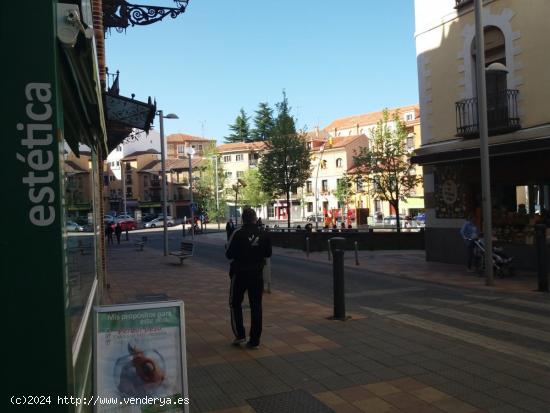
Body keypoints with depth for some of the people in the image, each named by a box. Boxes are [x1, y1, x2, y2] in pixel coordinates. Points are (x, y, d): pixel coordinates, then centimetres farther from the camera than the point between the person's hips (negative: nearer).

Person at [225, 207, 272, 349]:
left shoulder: (238, 234, -14)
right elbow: (268, 254, 8)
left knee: (235, 303, 14)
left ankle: (239, 334, 7)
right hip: (257, 274, 3)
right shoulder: (263, 235, -2)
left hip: (239, 273, -3)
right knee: (256, 306, 8)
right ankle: (254, 340, 10)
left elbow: (229, 254, -10)